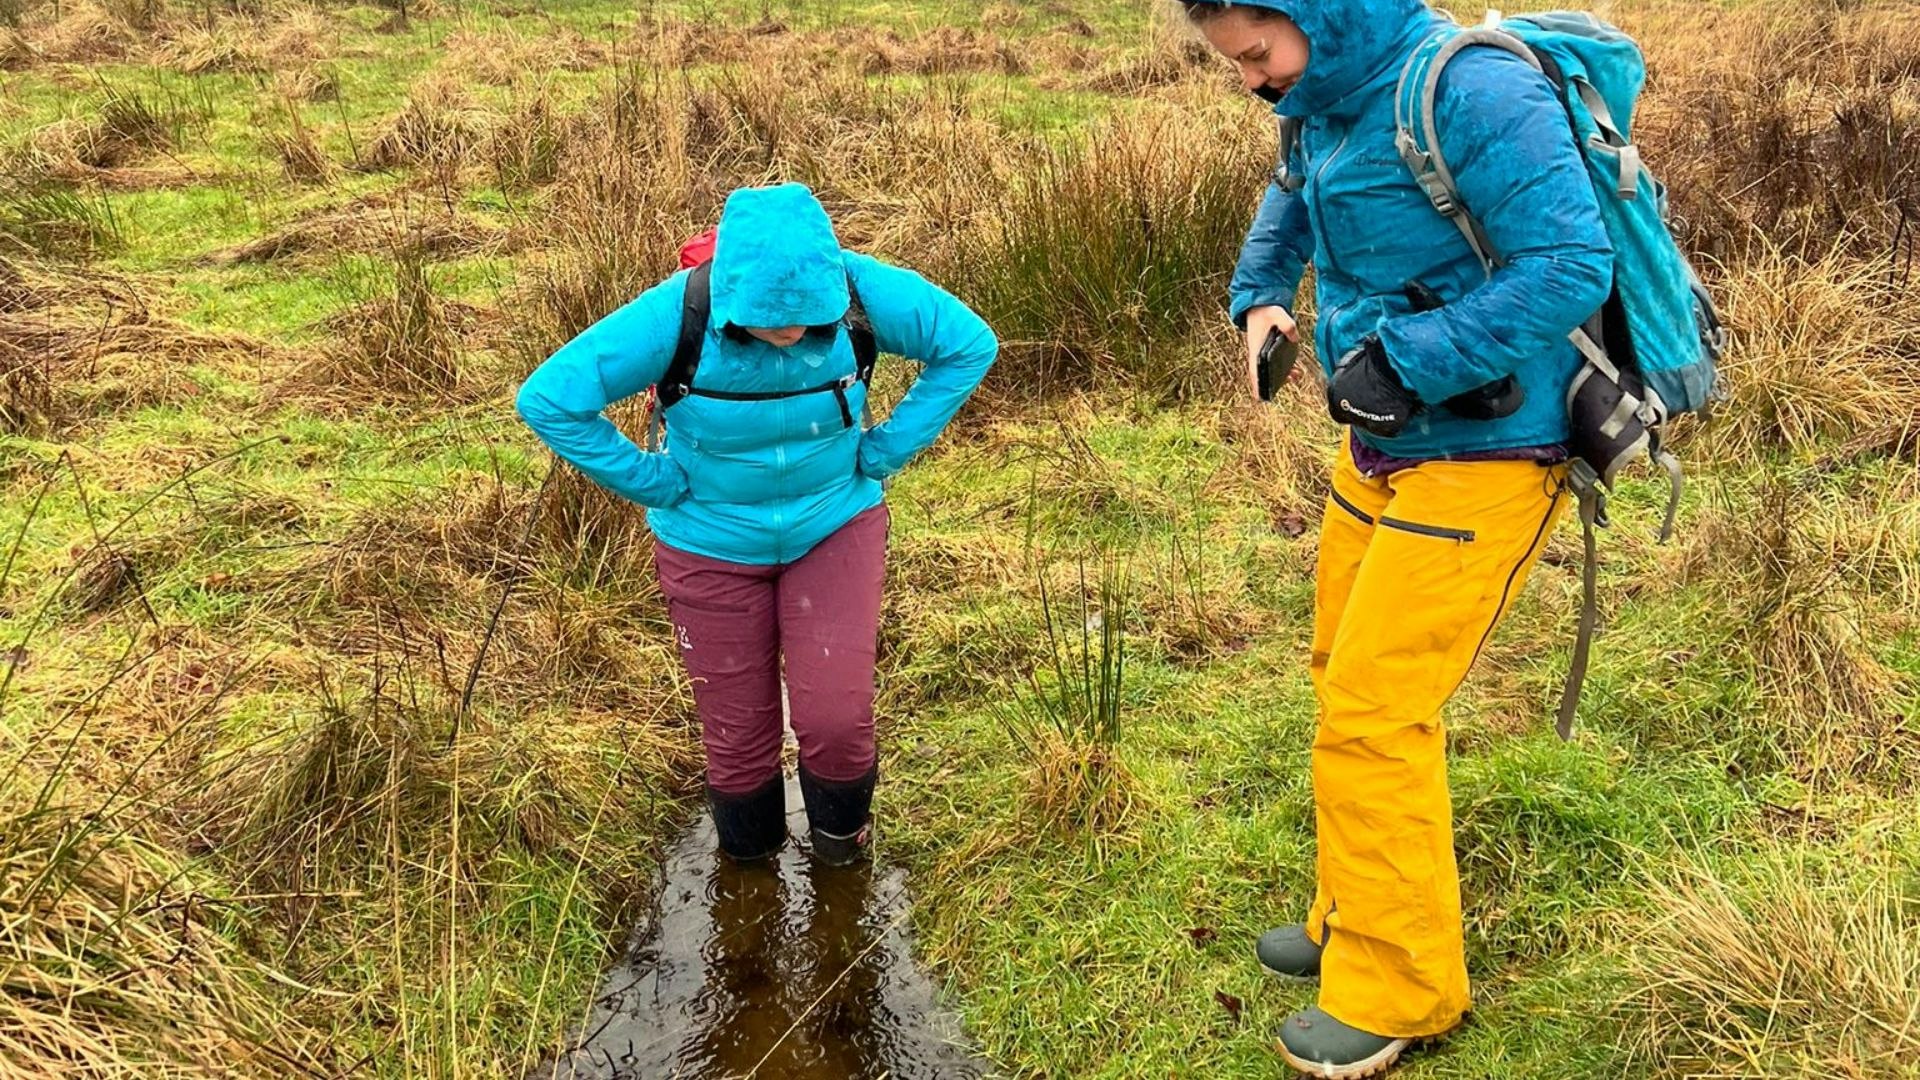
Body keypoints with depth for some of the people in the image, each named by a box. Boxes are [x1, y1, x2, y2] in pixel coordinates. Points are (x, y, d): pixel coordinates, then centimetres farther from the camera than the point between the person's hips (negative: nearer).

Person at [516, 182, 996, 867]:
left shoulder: (865, 293, -24)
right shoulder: (676, 316, -29)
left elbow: (971, 345, -7)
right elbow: (547, 401, -21)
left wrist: (884, 452, -10)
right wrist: (656, 481, -17)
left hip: (835, 528, 1)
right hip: (712, 545, 0)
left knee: (836, 716, -8)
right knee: (739, 732, 9)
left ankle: (841, 838, 28)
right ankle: (748, 863, 41)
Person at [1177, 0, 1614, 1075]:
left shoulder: (1472, 90, -21)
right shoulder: (1333, 100, 7)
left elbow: (1572, 266, -26)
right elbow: (1295, 196, 30)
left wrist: (1403, 361, -25)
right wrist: (1261, 296, 12)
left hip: (1480, 461, -9)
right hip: (1384, 451, 9)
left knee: (1373, 713, -7)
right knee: (1351, 686, 16)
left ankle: (1401, 987, 9)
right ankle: (1358, 921, 33)